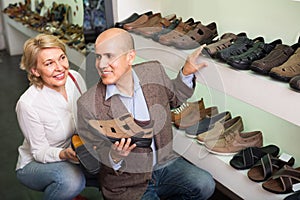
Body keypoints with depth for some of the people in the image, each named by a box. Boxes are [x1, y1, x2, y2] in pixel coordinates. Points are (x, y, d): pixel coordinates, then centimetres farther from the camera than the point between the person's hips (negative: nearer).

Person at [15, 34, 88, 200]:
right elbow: (40, 152, -17)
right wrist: (64, 154, -37)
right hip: (35, 165, -6)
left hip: (76, 154, 6)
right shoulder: (27, 104, -28)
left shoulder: (75, 78, -12)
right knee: (70, 178, -36)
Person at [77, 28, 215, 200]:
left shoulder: (154, 71, -5)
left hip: (165, 164, 4)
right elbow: (93, 155, -6)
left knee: (205, 185, -18)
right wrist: (114, 157, -27)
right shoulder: (88, 105, -16)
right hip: (126, 183, -3)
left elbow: (174, 98, 16)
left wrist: (186, 73, 0)